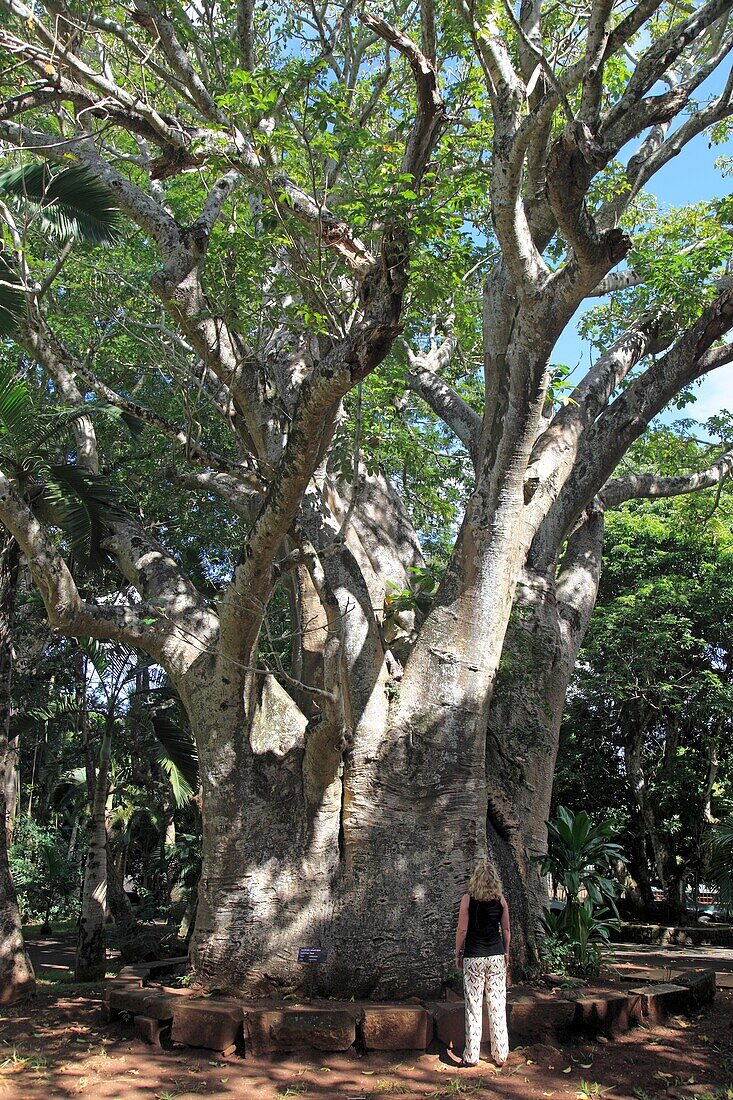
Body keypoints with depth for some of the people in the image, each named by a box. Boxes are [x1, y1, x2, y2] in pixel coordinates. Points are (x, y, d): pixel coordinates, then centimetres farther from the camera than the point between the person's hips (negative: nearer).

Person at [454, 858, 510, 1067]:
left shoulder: (468, 899, -8)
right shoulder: (501, 900, -1)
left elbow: (462, 929, -7)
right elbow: (506, 929, 5)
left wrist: (458, 953, 5)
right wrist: (506, 952, 17)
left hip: (473, 957, -2)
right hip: (496, 957, 2)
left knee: (473, 1007, 4)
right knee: (497, 1006, 9)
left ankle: (471, 1056, 8)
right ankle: (500, 1055, 14)